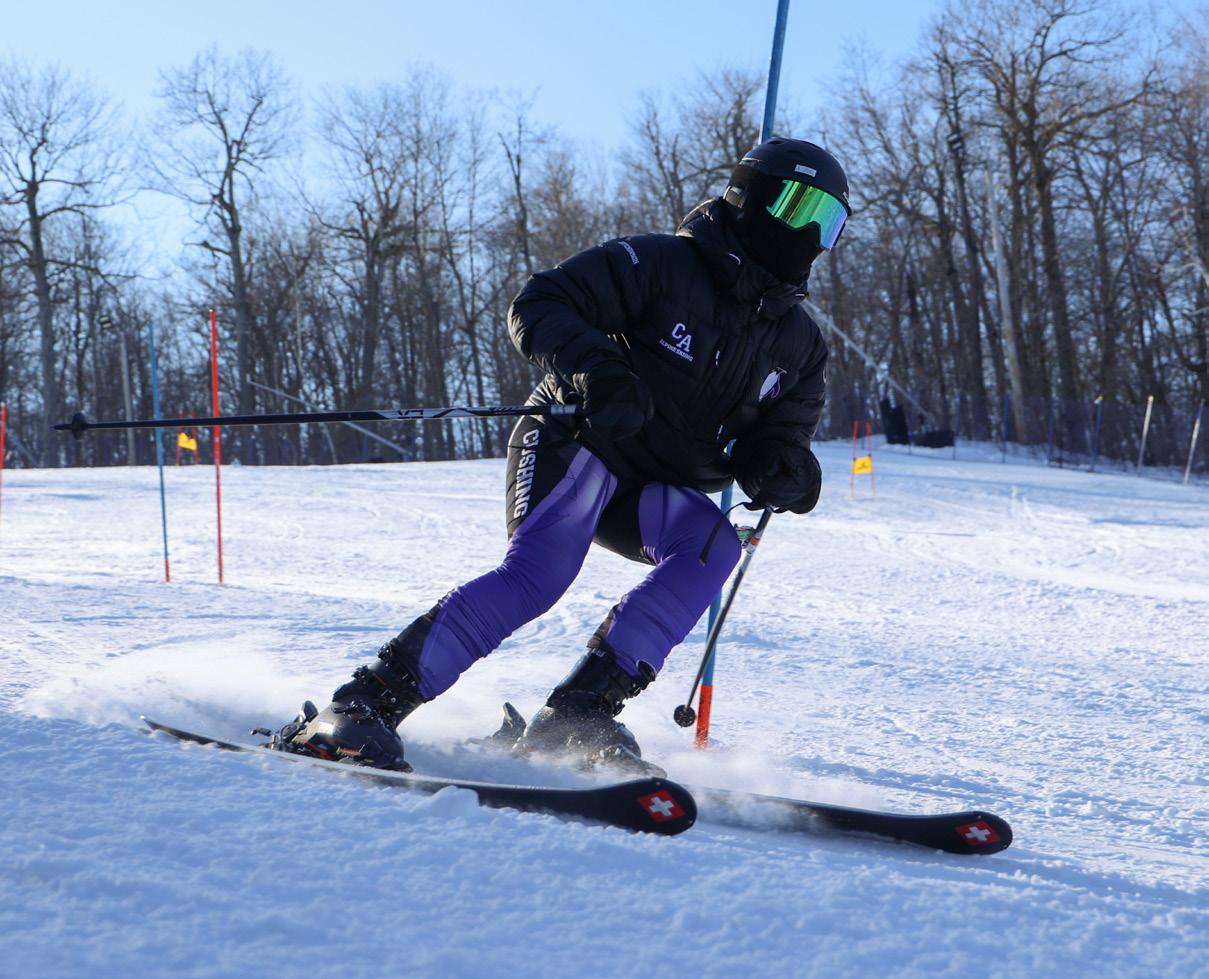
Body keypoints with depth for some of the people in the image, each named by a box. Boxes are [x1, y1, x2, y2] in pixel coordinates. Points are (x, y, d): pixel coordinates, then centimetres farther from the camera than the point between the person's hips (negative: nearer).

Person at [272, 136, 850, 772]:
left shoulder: (799, 343, 10)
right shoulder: (658, 265, -9)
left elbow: (781, 437, 12)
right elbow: (538, 306, -13)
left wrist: (784, 471, -13)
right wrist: (592, 369, -32)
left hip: (656, 494, 6)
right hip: (575, 446, -6)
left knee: (712, 545, -25)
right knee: (536, 573, -31)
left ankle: (576, 717, -26)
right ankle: (365, 704, -31)